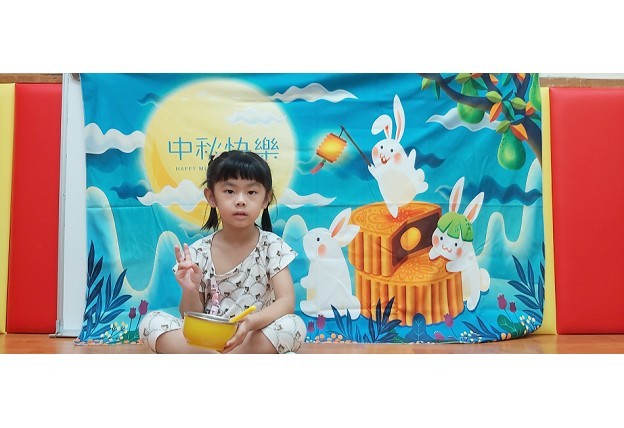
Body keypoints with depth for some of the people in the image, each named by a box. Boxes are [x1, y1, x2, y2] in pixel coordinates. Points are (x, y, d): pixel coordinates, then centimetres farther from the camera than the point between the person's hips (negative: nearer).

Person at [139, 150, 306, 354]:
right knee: (151, 322, -19)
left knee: (295, 325, -29)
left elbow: (287, 302, -14)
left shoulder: (272, 246, -5)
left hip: (256, 337, -2)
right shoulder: (198, 253, -2)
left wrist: (250, 321, -33)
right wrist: (190, 291, -20)